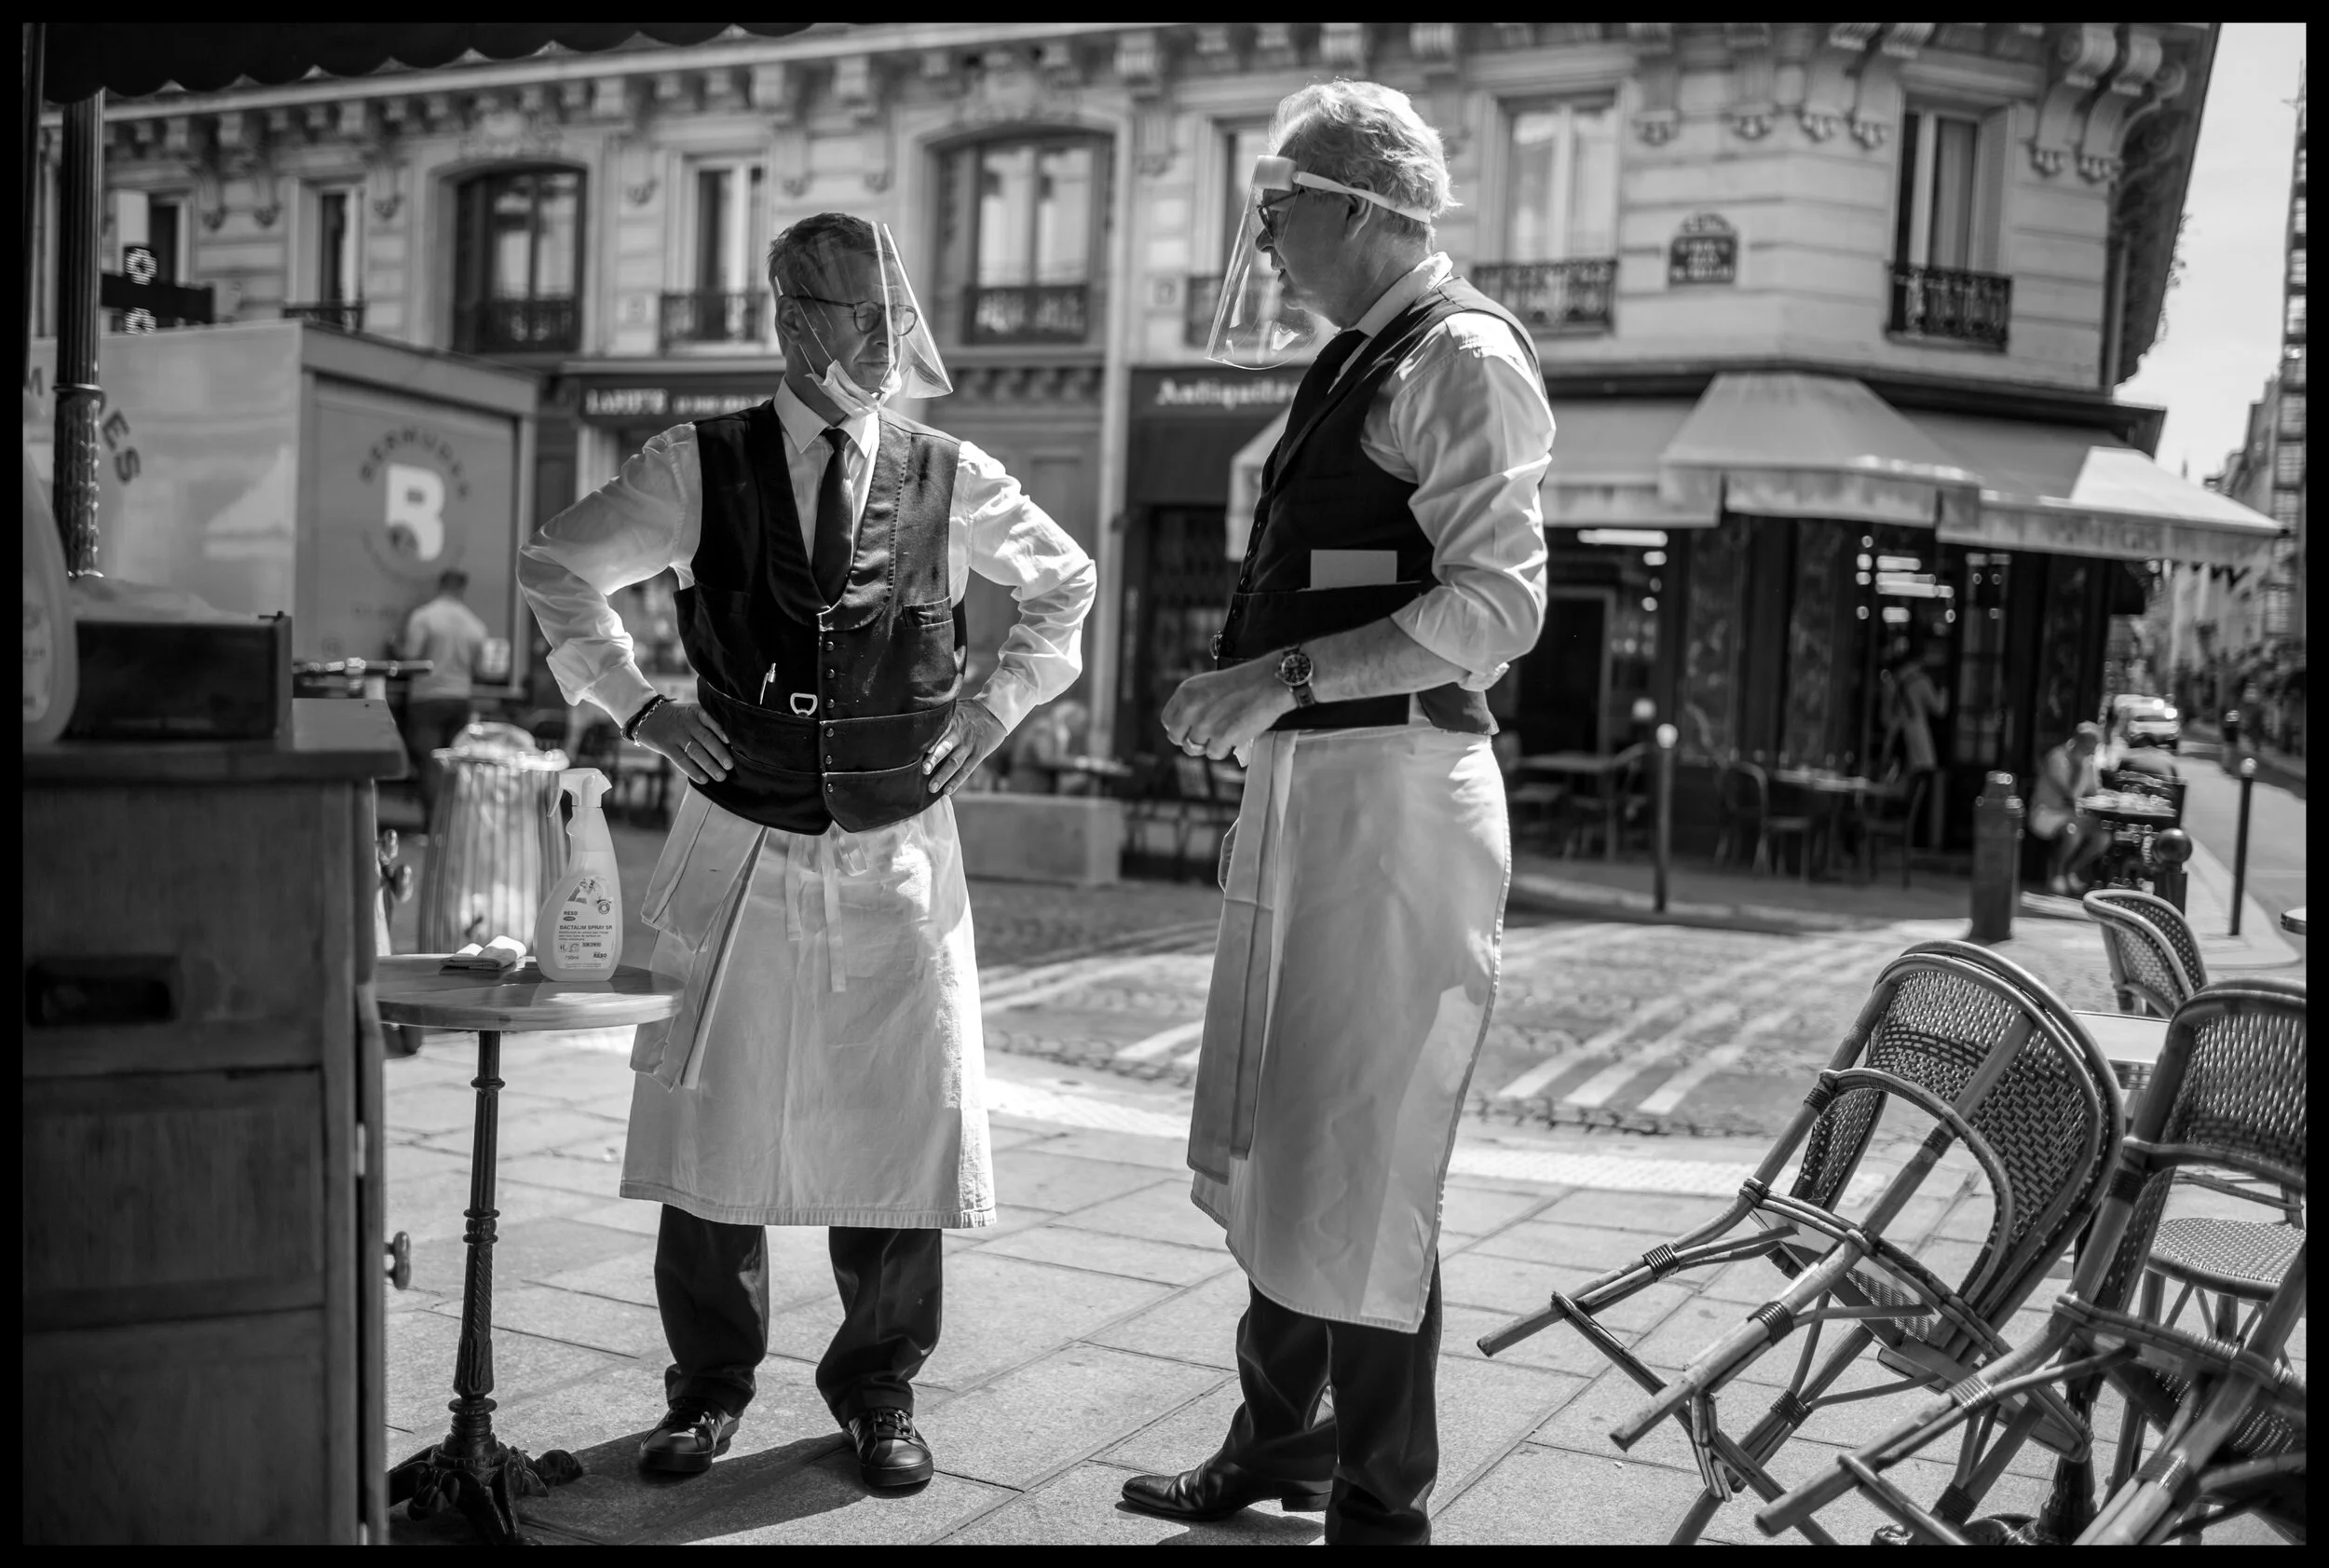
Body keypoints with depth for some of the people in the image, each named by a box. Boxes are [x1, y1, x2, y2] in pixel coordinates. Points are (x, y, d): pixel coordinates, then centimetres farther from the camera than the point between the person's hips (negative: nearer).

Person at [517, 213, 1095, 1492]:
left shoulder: (952, 480, 1)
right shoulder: (700, 469, -2)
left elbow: (1065, 586, 18)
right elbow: (555, 566, 10)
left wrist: (995, 705, 7)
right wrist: (635, 702, 2)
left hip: (898, 856, 1)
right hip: (738, 847, 0)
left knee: (901, 1124, 4)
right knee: (710, 1115, 5)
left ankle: (878, 1389, 24)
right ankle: (710, 1383, 24)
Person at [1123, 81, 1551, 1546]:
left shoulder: (1460, 356, -10)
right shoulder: (1355, 362, 17)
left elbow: (1499, 604, -20)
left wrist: (1285, 678, -23)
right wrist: (1244, 697, 10)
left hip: (1396, 794, -9)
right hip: (1303, 785, 9)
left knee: (1357, 1173, -2)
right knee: (1271, 1144, 18)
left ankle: (1383, 1504, 16)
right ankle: (1278, 1442, 35)